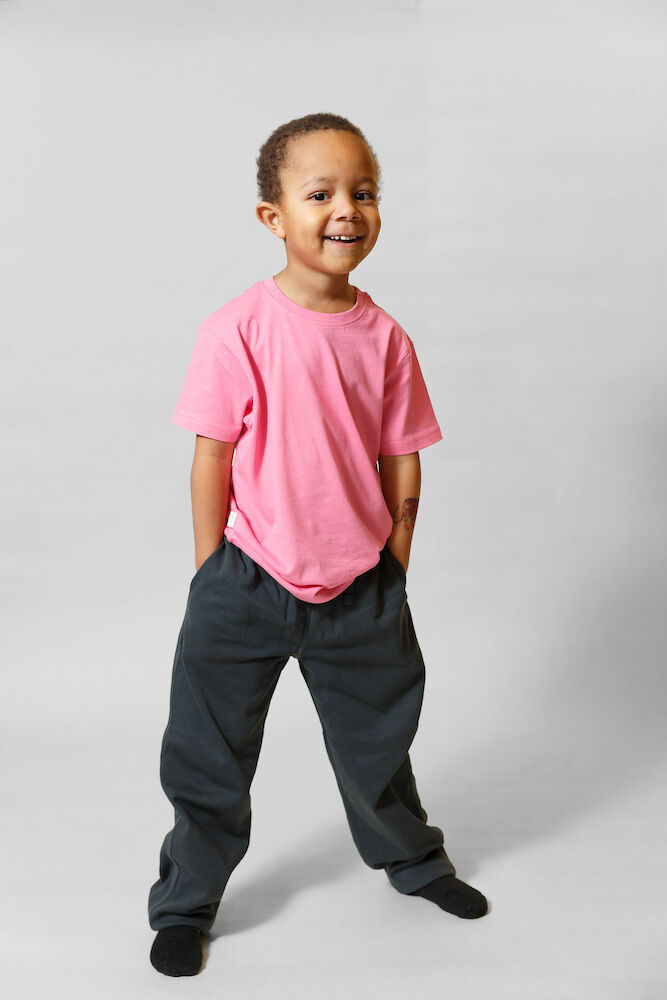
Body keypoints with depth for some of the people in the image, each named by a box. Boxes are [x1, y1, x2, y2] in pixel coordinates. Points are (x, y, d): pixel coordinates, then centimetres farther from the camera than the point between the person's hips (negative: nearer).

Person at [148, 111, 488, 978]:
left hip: (360, 588, 3)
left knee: (378, 736, 23)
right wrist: (215, 585, -7)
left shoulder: (385, 337, -3)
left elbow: (402, 464, 3)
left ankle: (411, 858, 49)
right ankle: (186, 904, 32)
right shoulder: (239, 329, -14)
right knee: (210, 753, 10)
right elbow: (212, 460, -10)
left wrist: (392, 575, 4)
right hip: (249, 583, -3)